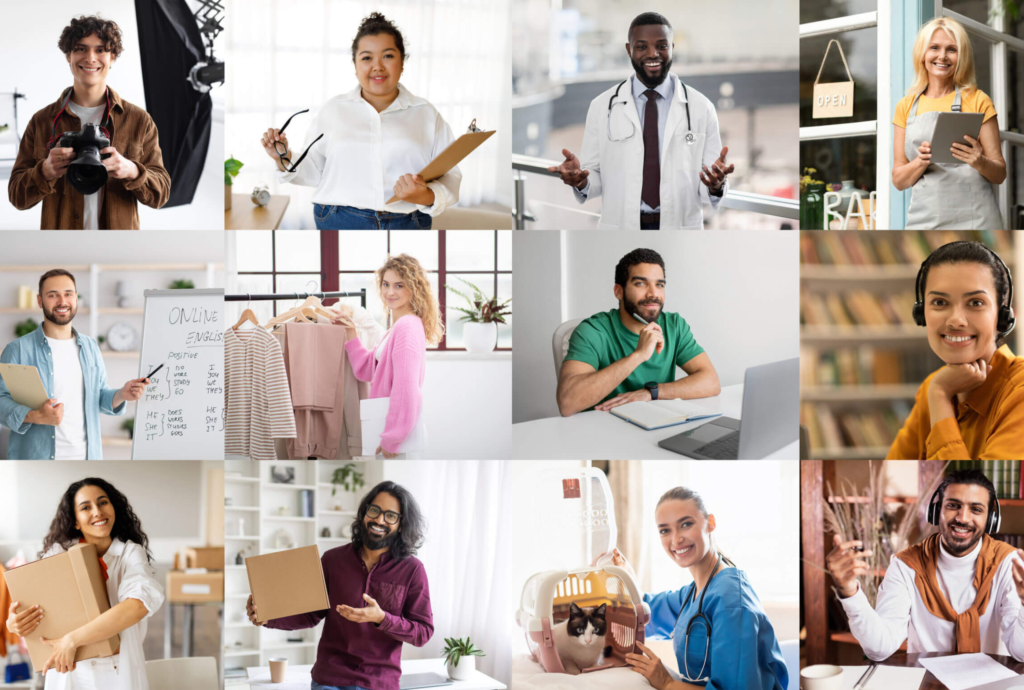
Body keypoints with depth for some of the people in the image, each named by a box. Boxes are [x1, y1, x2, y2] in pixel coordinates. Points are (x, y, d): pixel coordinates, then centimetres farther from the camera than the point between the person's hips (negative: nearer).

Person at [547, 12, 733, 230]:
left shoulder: (701, 108, -2)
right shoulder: (601, 107, -1)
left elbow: (708, 187, -3)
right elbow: (595, 178, 0)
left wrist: (716, 185, -24)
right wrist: (580, 180, -20)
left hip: (680, 229, 0)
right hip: (620, 229, 0)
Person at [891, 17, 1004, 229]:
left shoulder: (977, 101, 7)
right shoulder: (906, 106, 13)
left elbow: (1000, 174, 7)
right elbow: (899, 180, 12)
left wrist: (979, 162, -14)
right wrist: (921, 162, -8)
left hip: (972, 220, -2)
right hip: (924, 220, 2)